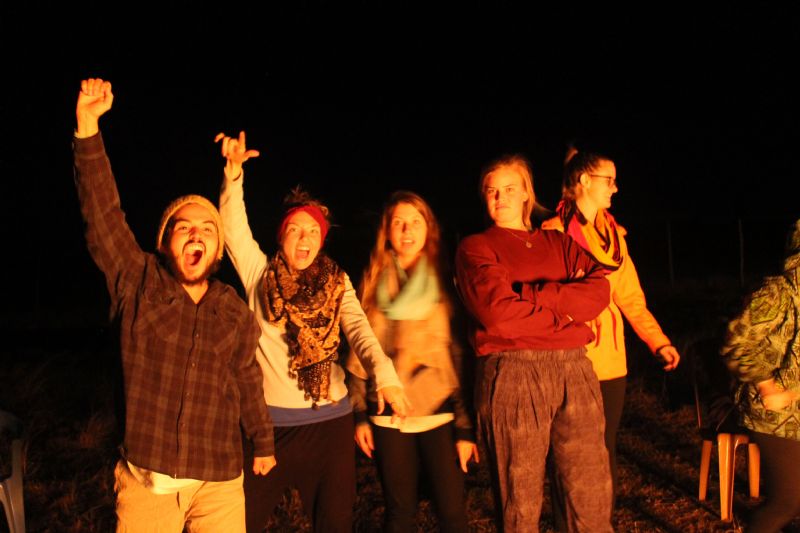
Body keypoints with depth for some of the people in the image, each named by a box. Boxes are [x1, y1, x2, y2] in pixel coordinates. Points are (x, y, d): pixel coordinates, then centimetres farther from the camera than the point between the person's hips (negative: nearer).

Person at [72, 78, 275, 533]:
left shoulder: (236, 313, 5)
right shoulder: (138, 283, -2)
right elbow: (103, 217, -13)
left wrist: (263, 443, 20)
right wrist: (88, 127, -22)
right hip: (147, 478, -2)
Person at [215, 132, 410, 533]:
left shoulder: (337, 283, 3)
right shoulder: (260, 274, 2)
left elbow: (358, 329, -12)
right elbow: (234, 228, -11)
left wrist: (384, 373, -30)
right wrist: (234, 171, -23)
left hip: (330, 419, 1)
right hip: (270, 418, -1)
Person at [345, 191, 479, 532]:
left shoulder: (443, 280, 1)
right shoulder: (374, 282, 6)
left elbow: (462, 353, -1)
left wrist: (466, 426, -6)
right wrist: (359, 413, 3)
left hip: (441, 414, -1)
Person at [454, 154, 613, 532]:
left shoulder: (559, 242, 18)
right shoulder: (475, 247, 7)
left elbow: (598, 292, 1)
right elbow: (497, 311, -10)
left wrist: (529, 294, -9)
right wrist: (564, 309, -2)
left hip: (574, 370, 4)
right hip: (512, 373, -3)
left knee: (593, 494, 7)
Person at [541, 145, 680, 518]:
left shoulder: (614, 234, 14)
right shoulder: (554, 232, -6)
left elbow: (631, 296, 13)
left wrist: (658, 341, 2)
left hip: (611, 360, 6)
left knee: (606, 452, 12)